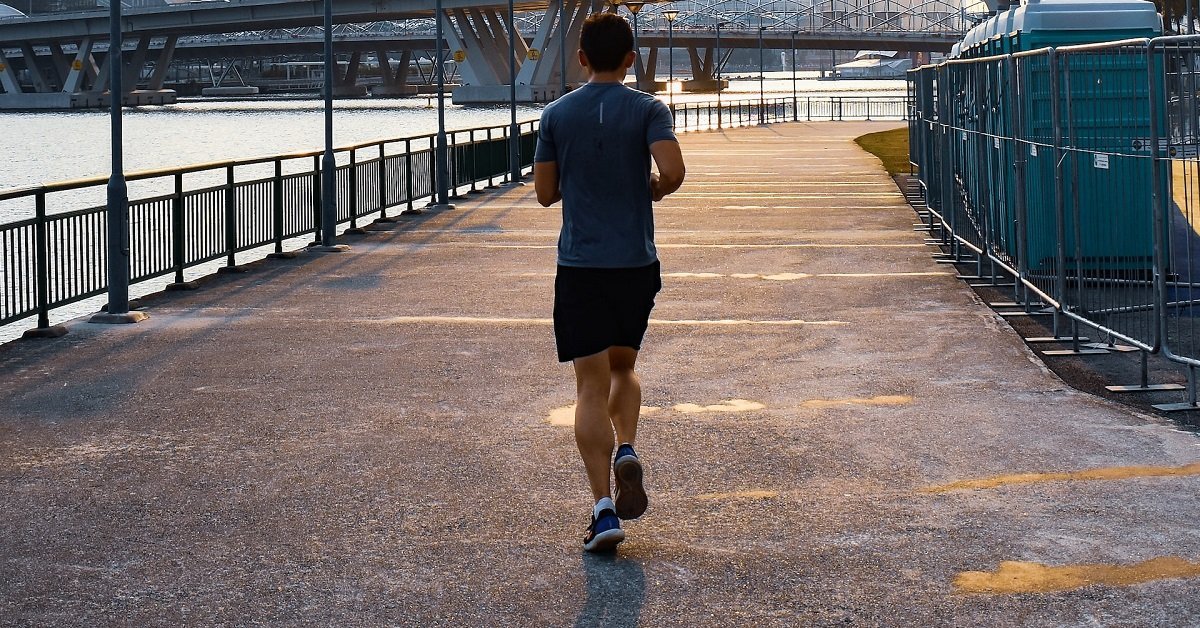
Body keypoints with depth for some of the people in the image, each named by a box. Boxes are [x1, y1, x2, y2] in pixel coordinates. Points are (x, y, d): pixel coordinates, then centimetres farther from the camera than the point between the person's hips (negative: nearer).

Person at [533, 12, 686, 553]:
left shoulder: (557, 115, 2)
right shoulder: (648, 110, -2)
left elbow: (545, 193, 6)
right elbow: (673, 172, -17)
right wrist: (653, 190, 4)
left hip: (579, 265, -1)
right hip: (637, 264, 1)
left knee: (591, 387, -2)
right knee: (622, 367, 23)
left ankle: (604, 508, -10)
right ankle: (626, 451, -2)